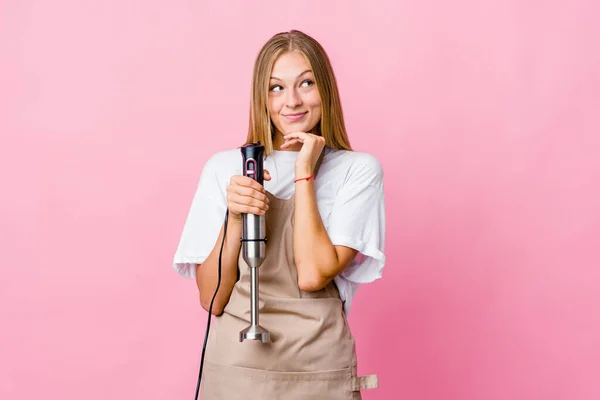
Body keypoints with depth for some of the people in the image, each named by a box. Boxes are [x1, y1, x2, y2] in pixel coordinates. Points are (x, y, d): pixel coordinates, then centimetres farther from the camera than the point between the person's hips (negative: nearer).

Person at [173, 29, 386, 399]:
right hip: (235, 366, 1)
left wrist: (304, 173, -11)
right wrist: (234, 218, -16)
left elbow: (313, 275, -15)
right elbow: (212, 299, -2)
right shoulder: (225, 168, -1)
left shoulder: (358, 170, -3)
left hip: (320, 370, -1)